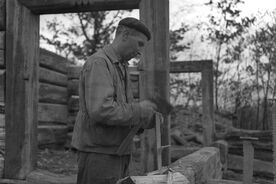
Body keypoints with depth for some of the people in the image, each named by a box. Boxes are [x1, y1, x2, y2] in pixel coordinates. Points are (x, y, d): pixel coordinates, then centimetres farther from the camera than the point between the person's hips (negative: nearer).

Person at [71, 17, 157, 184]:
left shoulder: (121, 68, 17)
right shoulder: (98, 63, -14)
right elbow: (101, 111, -27)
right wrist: (139, 109, -15)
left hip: (118, 154, 9)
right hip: (98, 153, -9)